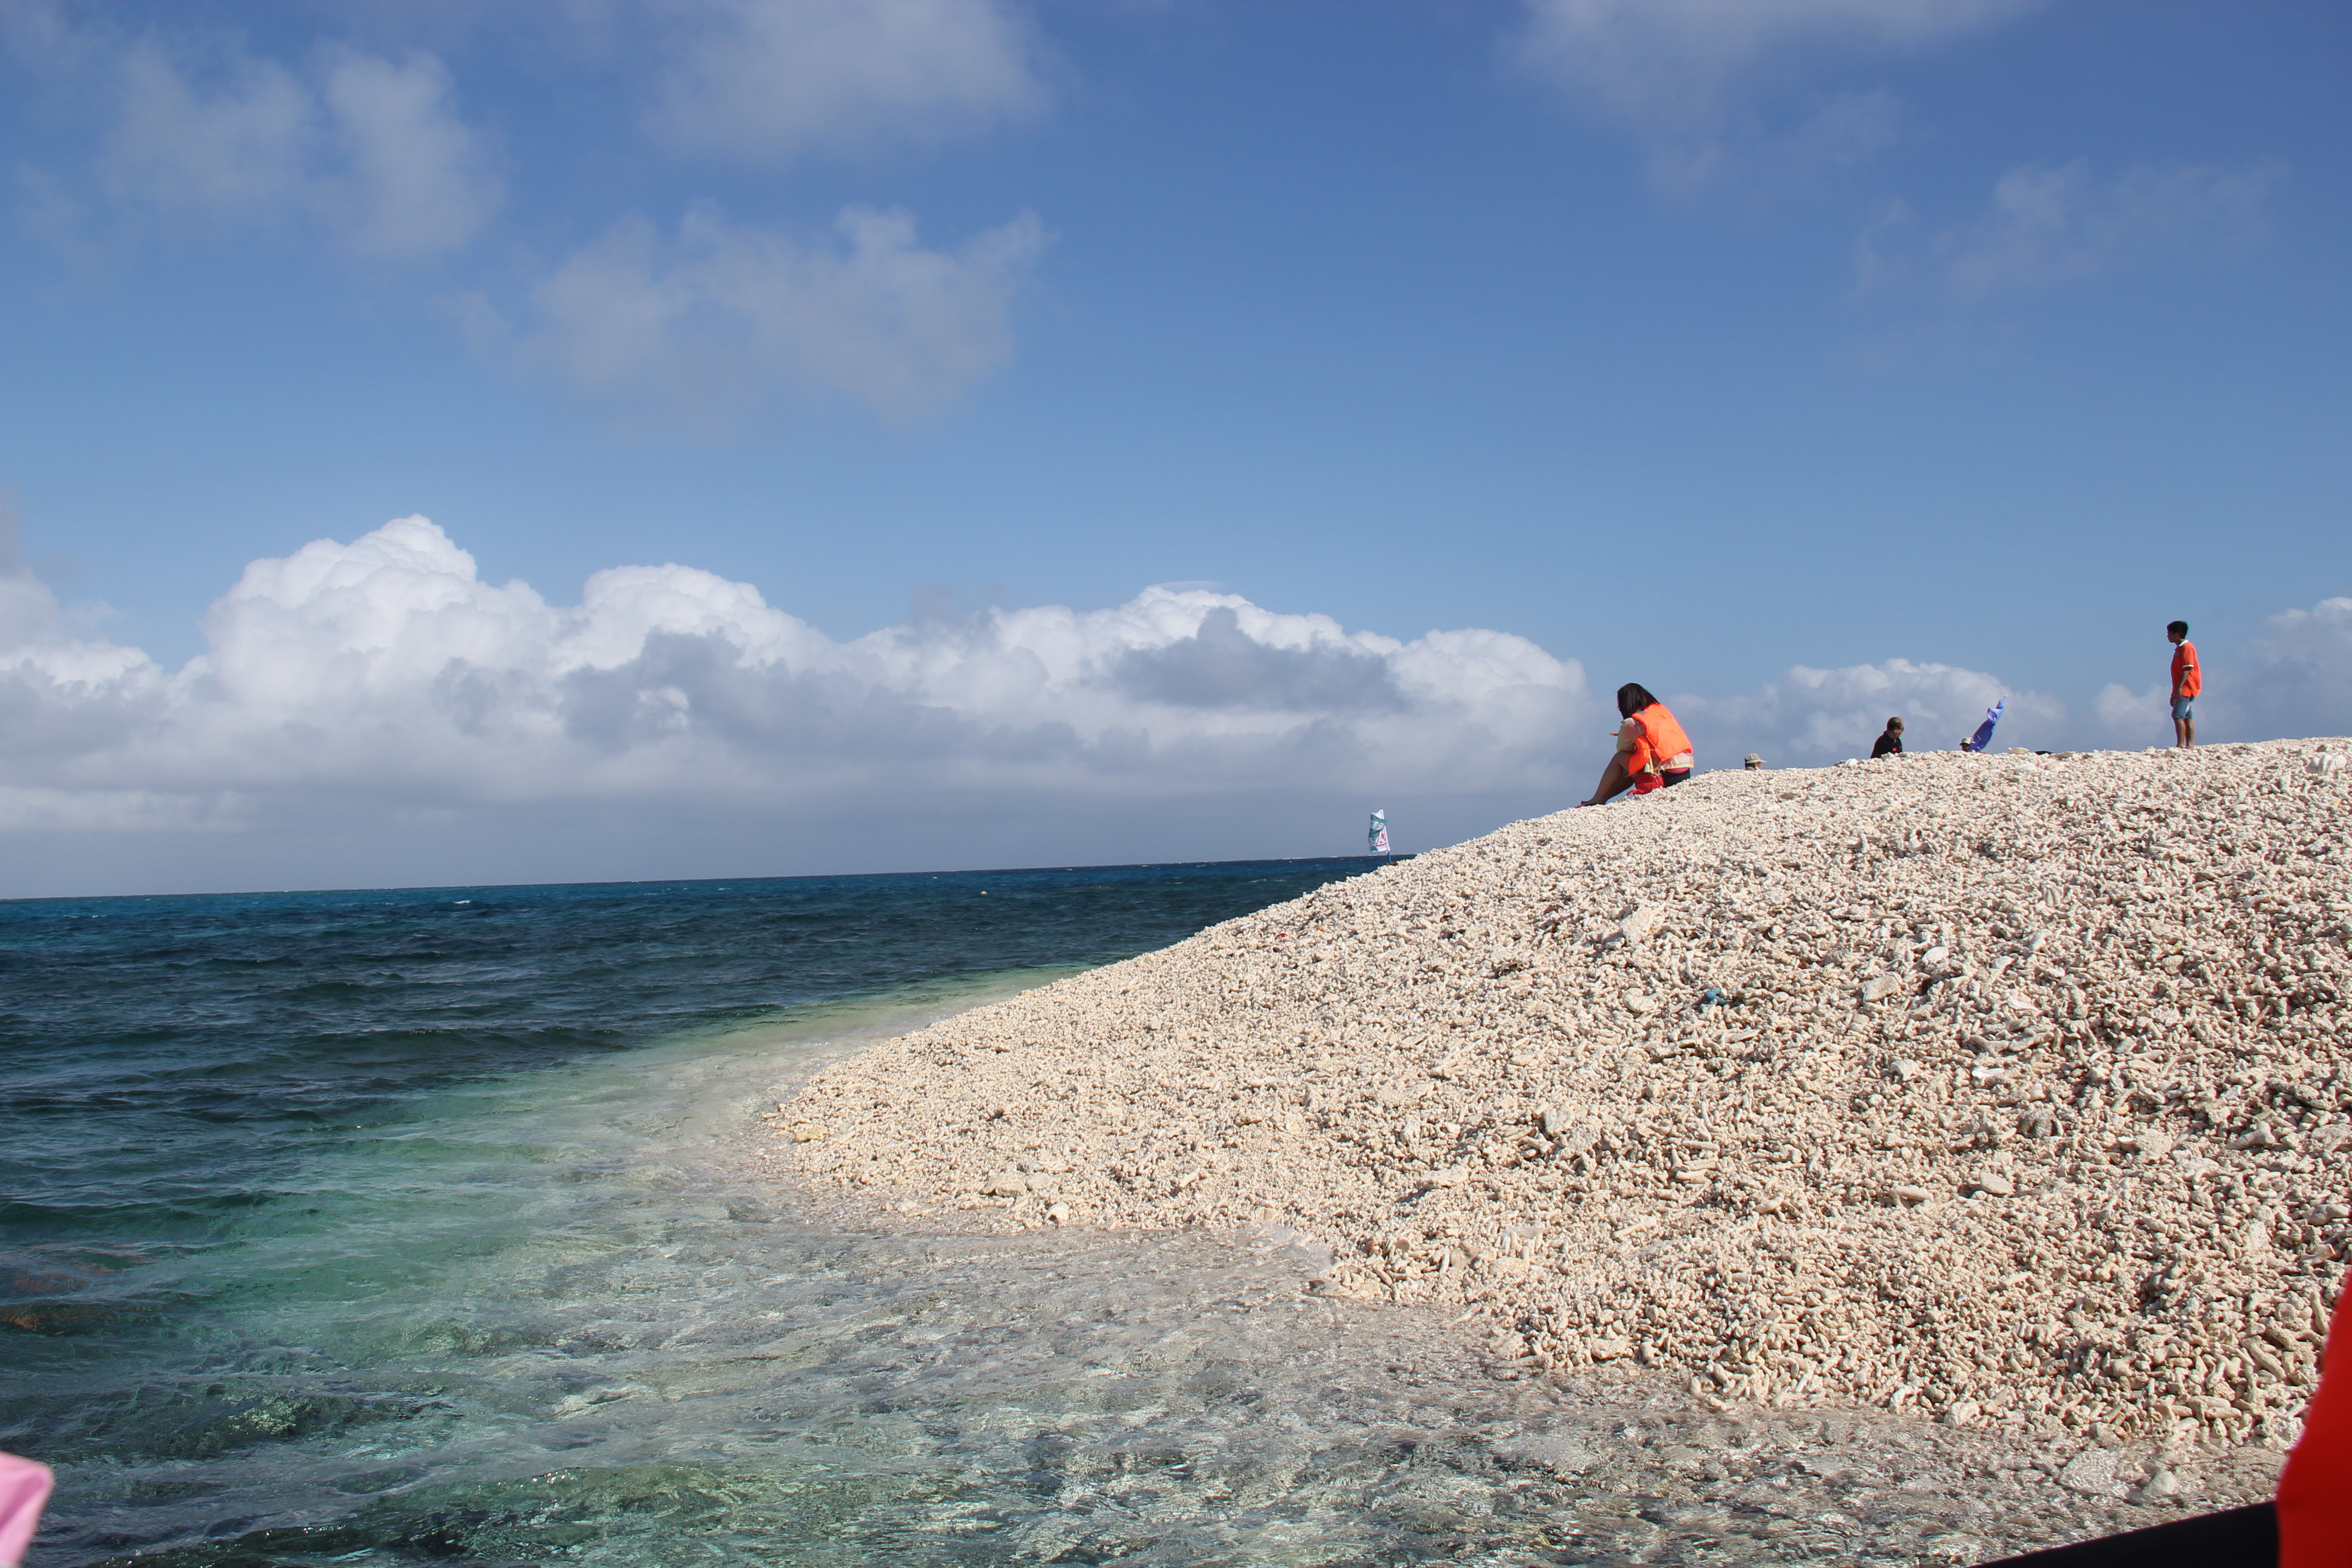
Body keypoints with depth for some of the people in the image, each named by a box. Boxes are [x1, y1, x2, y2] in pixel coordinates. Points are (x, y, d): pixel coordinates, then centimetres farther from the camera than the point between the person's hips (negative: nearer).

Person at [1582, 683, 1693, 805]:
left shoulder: (1631, 724, -4)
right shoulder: (1662, 710, 16)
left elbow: (1622, 750, 9)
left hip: (1664, 776, -7)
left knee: (1619, 759, 9)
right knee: (1631, 769, 26)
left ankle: (1597, 800, 12)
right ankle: (1604, 797, 30)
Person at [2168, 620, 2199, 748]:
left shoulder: (2187, 648, -9)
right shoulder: (2179, 649, 21)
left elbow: (2188, 668, -18)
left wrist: (2180, 687, -25)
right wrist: (2174, 694, 23)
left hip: (2186, 689, -10)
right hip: (2182, 690, 10)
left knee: (2178, 716, -17)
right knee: (2187, 718, 7)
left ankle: (2181, 745, -21)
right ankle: (2191, 745, 6)